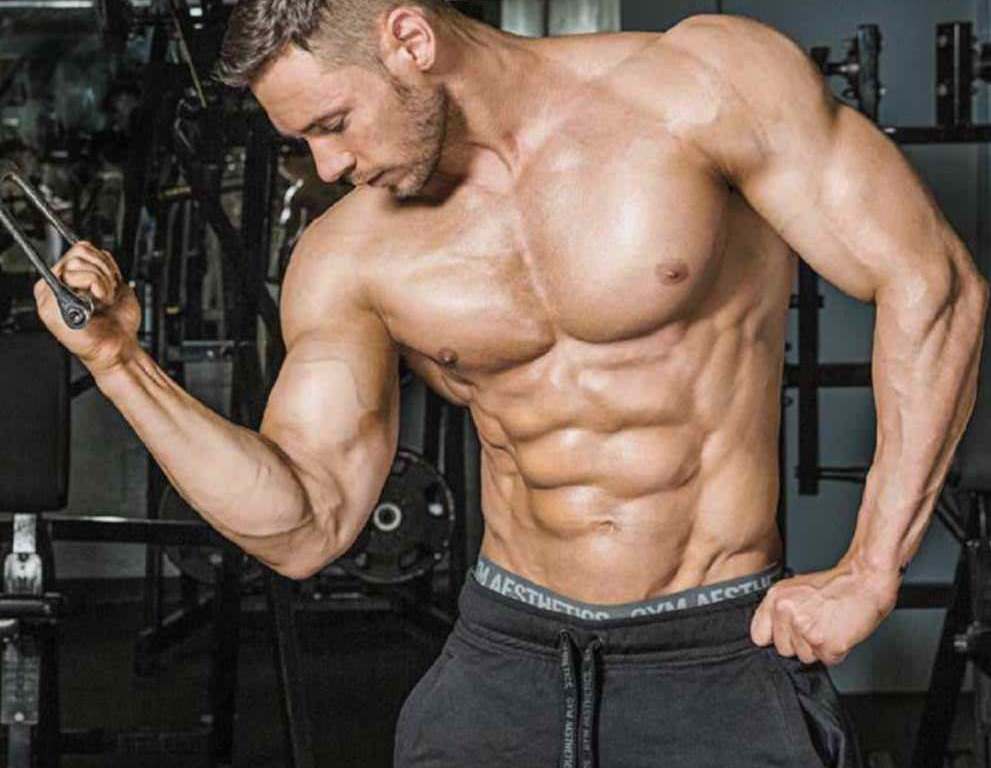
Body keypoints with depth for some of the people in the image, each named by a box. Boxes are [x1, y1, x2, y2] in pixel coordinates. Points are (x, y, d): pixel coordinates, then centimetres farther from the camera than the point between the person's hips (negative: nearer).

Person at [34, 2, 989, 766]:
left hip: (720, 666, -2)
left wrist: (869, 572, -12)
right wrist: (120, 365, -10)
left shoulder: (706, 84, -10)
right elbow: (305, 526, 1)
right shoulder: (352, 255, 1)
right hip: (503, 664, 3)